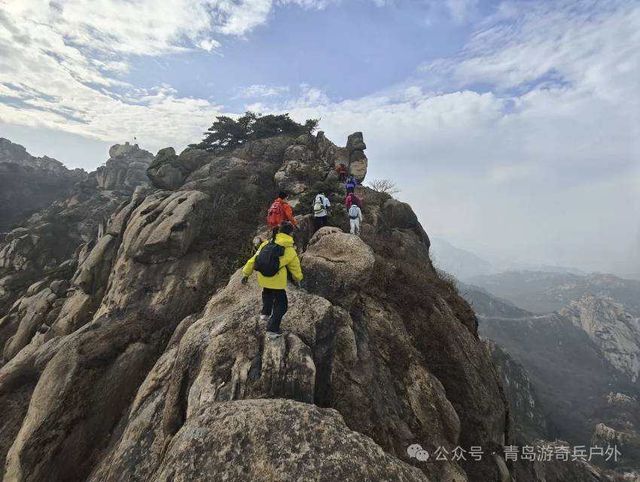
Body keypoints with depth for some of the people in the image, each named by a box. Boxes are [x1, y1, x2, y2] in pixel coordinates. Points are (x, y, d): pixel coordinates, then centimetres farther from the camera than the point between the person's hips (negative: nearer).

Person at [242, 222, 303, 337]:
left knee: (267, 294, 36)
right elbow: (295, 268, 7)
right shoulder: (290, 251, -6)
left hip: (263, 279, 4)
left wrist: (246, 273, 15)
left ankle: (265, 313, 39)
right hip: (277, 281, -4)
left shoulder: (266, 244, 1)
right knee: (281, 305, 13)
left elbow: (253, 259, 4)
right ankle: (272, 329, 14)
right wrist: (298, 279, 28)